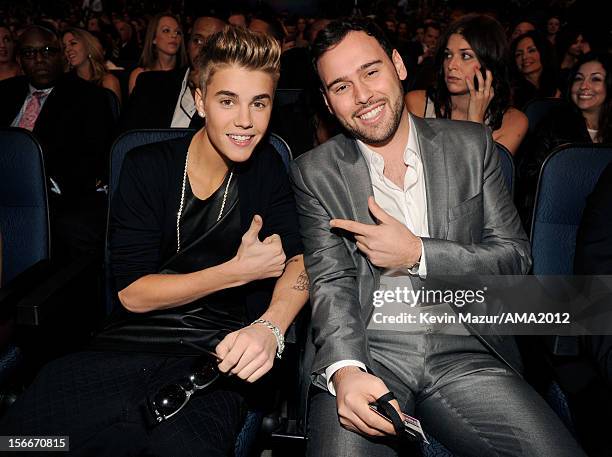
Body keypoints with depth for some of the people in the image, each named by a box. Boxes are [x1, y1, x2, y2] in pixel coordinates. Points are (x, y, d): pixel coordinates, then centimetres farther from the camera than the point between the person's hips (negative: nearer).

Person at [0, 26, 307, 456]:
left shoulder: (266, 169, 5)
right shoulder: (147, 168, 0)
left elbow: (301, 260, -2)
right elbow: (132, 293, -5)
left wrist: (269, 327, -23)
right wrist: (238, 270, -13)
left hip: (217, 356, 0)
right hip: (131, 346, 1)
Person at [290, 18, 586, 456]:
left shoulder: (471, 144, 8)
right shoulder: (315, 173, 4)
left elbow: (516, 257, 5)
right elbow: (331, 282, -4)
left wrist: (417, 254, -9)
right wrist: (345, 370, -23)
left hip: (465, 353, 2)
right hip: (366, 354, -1)